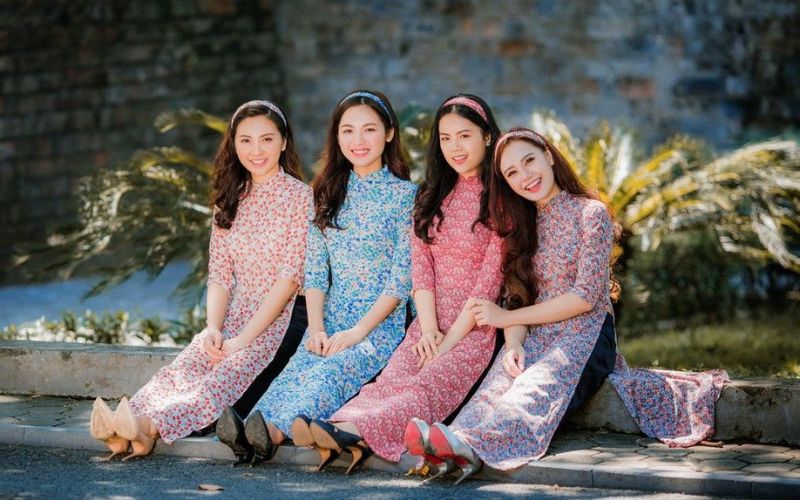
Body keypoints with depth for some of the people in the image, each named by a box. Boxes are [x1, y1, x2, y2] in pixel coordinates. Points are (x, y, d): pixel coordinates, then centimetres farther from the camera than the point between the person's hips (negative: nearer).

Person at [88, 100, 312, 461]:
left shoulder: (300, 196, -2)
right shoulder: (230, 200, 17)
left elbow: (290, 275, -10)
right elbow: (219, 274, 10)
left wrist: (244, 338, -17)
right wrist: (213, 329, -9)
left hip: (279, 323, -5)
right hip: (234, 320, 6)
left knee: (223, 378, -32)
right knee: (179, 371, -24)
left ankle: (150, 426, -56)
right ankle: (127, 428, -49)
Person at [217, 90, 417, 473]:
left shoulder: (405, 194, 1)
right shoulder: (329, 193, 16)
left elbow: (402, 278, -5)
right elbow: (314, 270, 11)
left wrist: (358, 332, -15)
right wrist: (316, 329, -5)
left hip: (381, 325, -4)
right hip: (330, 323, 4)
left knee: (330, 371, -34)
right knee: (296, 368, -28)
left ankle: (273, 429, -60)